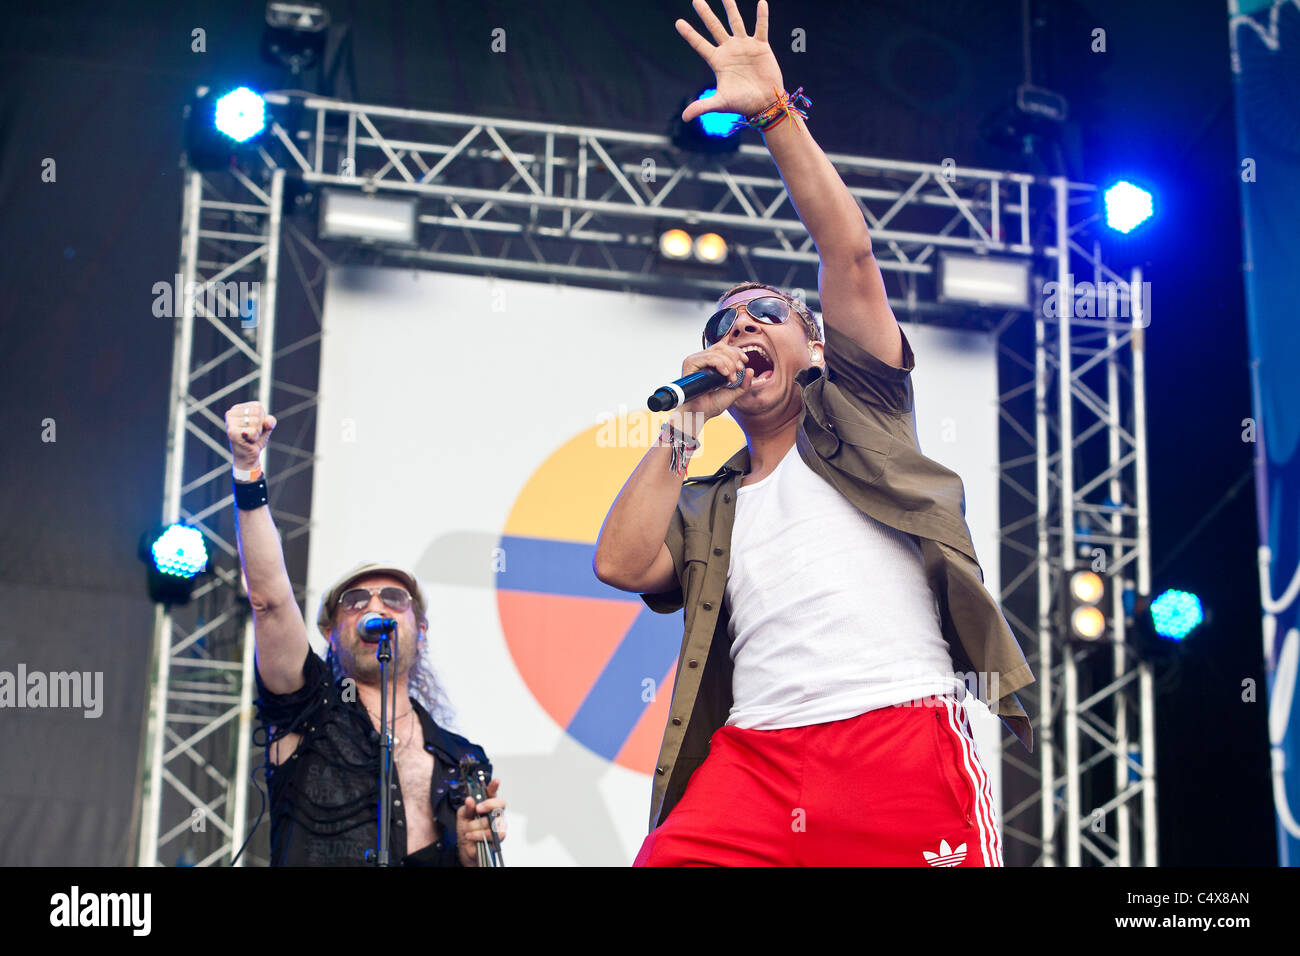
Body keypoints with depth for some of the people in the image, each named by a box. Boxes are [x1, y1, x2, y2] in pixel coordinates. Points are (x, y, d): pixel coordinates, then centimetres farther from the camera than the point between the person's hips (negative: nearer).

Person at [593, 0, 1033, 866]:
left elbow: (850, 253, 10)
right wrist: (687, 421, 14)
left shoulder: (859, 417, 22)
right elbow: (622, 565, 8)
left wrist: (776, 111, 6)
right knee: (668, 859, -20)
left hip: (905, 741, -2)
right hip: (752, 757, 2)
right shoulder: (705, 505, 29)